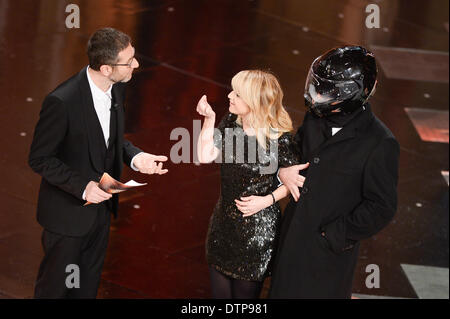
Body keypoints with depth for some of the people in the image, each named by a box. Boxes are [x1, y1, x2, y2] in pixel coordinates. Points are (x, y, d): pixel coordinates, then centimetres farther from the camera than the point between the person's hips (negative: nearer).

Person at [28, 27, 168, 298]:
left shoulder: (117, 88, -6)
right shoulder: (62, 101, -29)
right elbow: (39, 159, -19)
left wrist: (135, 157, -10)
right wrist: (82, 187, -28)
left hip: (101, 203, 7)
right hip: (68, 211, -7)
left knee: (88, 285, 24)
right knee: (55, 285, 14)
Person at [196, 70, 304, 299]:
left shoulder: (279, 138, -21)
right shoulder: (230, 121, -5)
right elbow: (205, 156, -8)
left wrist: (268, 199, -19)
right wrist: (209, 119, -15)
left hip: (258, 228, -5)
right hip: (224, 221, 5)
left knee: (245, 292, 12)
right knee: (219, 290, 17)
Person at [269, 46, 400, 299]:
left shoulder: (380, 144, -22)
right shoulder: (315, 118, -3)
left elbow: (381, 208, -18)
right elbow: (297, 147, 17)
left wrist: (333, 235, -17)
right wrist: (283, 168, -5)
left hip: (329, 251, -6)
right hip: (293, 235, 7)